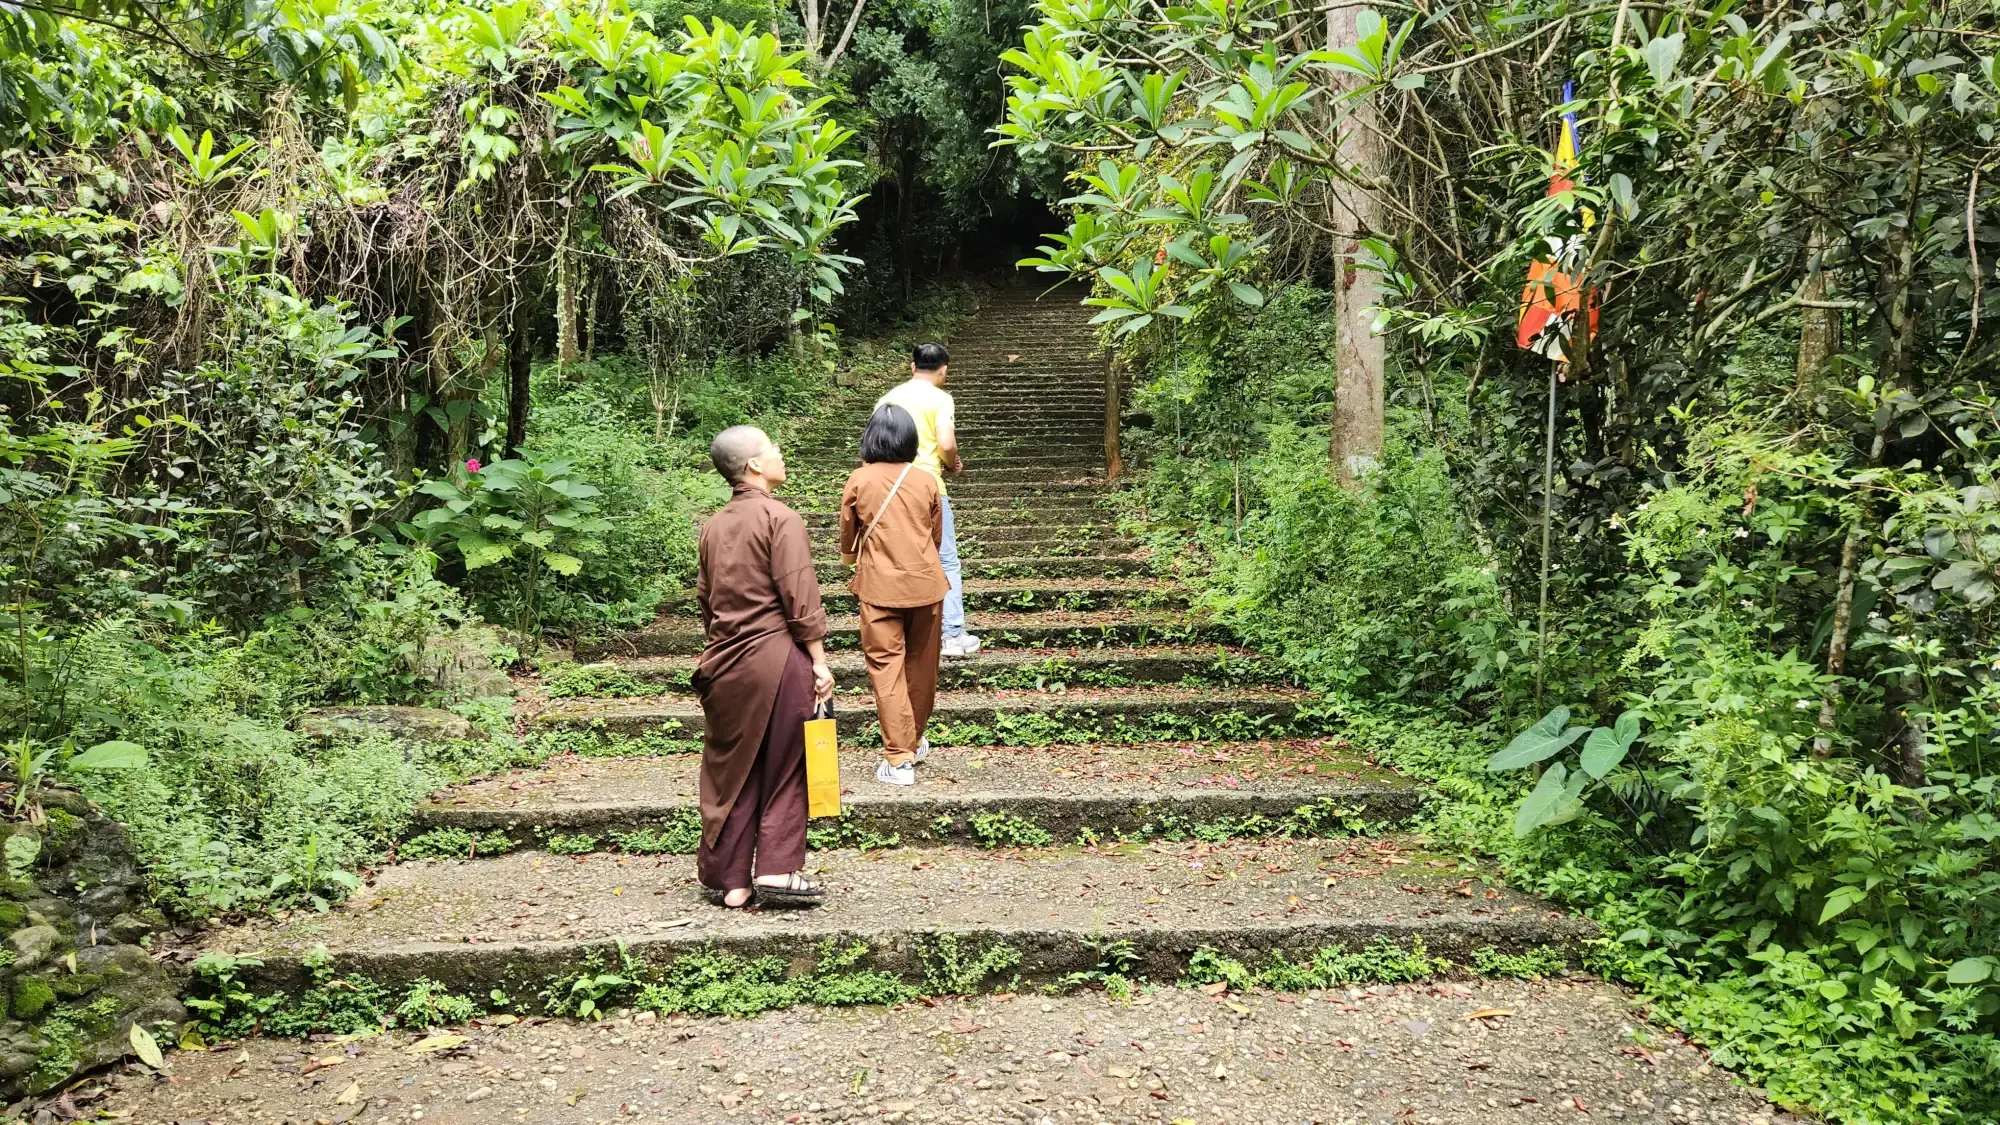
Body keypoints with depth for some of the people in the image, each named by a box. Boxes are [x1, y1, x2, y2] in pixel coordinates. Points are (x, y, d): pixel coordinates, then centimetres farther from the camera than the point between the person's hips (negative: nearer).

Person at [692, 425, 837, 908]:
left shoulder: (713, 525, 11)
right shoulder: (780, 518, -9)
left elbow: (704, 597, 16)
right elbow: (801, 599, -12)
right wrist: (820, 663, -7)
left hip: (725, 663, 6)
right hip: (777, 657, -6)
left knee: (731, 772, 11)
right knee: (783, 769, 7)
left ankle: (728, 879, 16)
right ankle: (777, 870, 7)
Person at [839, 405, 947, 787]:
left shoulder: (859, 481, -5)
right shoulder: (927, 481, -1)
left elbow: (847, 538, 7)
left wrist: (852, 560, 30)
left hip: (880, 587, -2)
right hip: (925, 583, 2)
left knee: (887, 667, 0)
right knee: (921, 666, 15)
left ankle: (899, 759, -4)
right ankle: (914, 742, 31)